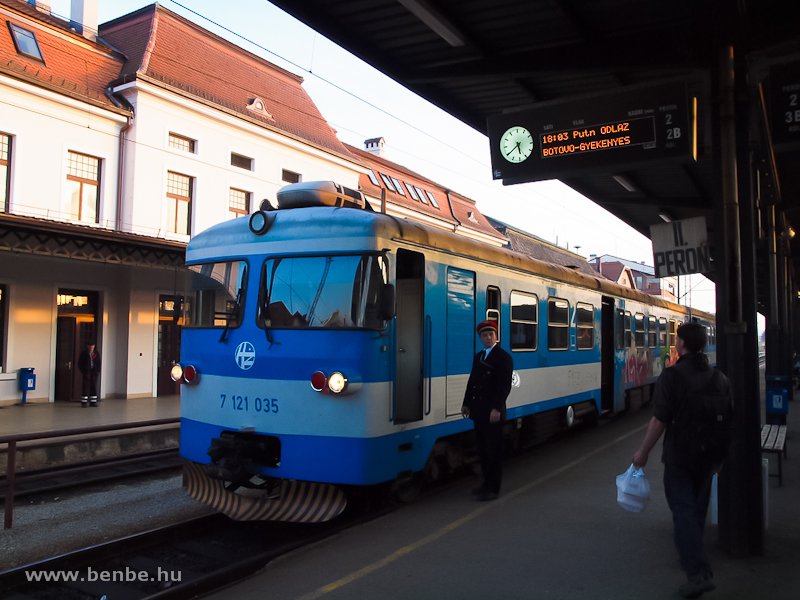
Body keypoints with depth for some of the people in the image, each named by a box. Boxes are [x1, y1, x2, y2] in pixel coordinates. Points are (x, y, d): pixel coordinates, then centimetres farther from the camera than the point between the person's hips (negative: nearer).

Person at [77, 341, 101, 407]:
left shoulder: (96, 354, 8)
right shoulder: (84, 354, 0)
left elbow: (99, 363, 11)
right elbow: (80, 364, 2)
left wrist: (97, 371, 0)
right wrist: (83, 372, -6)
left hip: (94, 373, 3)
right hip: (86, 373, -3)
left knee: (94, 387, 4)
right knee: (85, 387, -4)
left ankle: (93, 402, 10)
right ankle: (84, 402, 1)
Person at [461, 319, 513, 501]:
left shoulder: (503, 357, -8)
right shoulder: (478, 356, 16)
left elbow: (504, 385, -15)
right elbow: (472, 381, 18)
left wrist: (496, 409, -21)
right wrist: (466, 404, 13)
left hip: (493, 413, -7)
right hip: (479, 412, 7)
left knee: (493, 451, 1)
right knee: (482, 449, 14)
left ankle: (493, 488, 9)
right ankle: (487, 483, 26)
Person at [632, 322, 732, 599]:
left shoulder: (671, 376, -16)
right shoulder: (719, 377, 4)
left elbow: (659, 420, -19)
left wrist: (643, 452, -8)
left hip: (678, 456, -6)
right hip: (707, 456, 6)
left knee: (683, 510, -3)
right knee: (698, 508, 20)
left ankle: (699, 573, -11)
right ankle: (691, 556, 37)